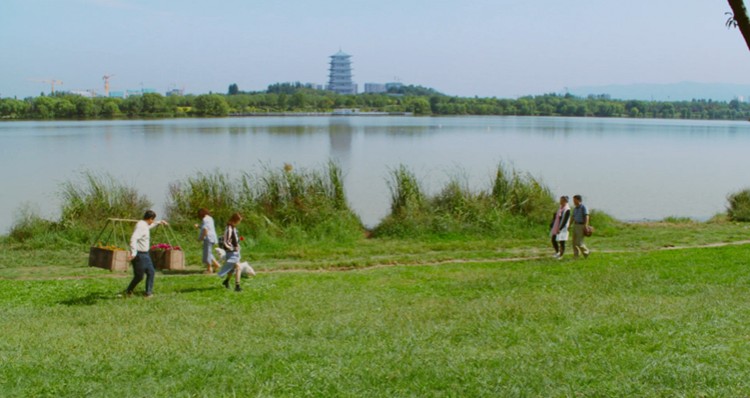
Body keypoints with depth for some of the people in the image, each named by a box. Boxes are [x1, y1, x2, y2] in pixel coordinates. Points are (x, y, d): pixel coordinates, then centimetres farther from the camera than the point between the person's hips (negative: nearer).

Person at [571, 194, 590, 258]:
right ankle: (575, 256, 5)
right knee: (574, 242, 2)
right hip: (575, 225, 8)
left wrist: (585, 226, -24)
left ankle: (586, 252, 11)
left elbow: (586, 217, -16)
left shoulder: (583, 207, -9)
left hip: (581, 226, -8)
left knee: (579, 243, -10)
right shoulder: (575, 208, 15)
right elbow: (573, 218, 20)